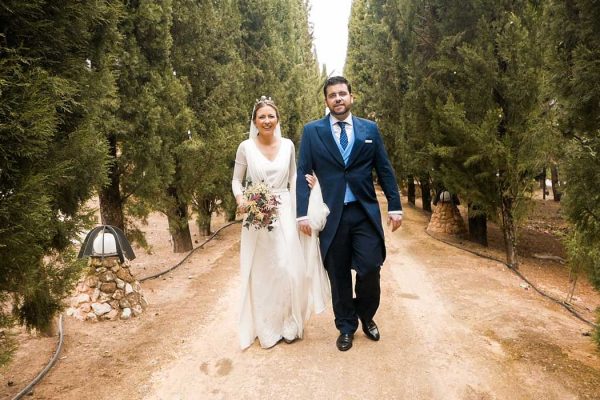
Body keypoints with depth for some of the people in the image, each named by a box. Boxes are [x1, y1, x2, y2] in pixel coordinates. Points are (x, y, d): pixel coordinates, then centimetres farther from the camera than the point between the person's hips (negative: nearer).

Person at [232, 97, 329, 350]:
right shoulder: (246, 147, -2)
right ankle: (267, 328, 21)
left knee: (289, 268, 0)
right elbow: (237, 180, 5)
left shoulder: (288, 145, 4)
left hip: (285, 214, 2)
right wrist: (240, 199, -14)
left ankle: (289, 323, 22)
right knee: (261, 272, 4)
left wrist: (306, 182, -8)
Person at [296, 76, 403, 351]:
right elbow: (303, 173, 0)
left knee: (370, 269, -3)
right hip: (331, 214, 0)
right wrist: (302, 213, -8)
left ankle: (366, 316, 28)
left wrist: (394, 206, 3)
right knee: (339, 276, 8)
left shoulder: (370, 129, 8)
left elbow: (385, 170, 9)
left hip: (366, 212, 1)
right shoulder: (312, 131, 3)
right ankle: (346, 327, 29)